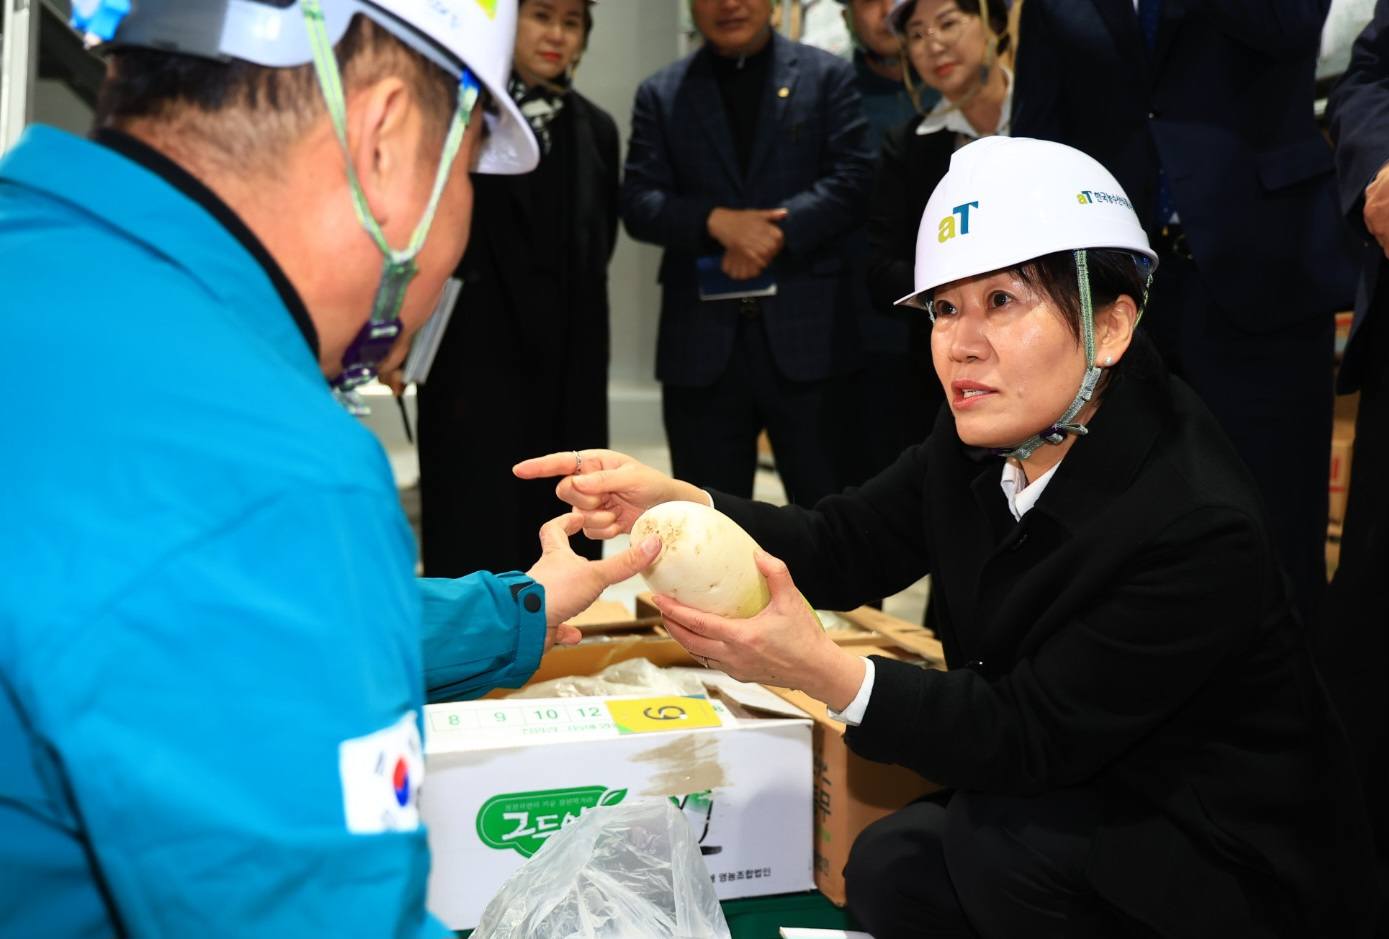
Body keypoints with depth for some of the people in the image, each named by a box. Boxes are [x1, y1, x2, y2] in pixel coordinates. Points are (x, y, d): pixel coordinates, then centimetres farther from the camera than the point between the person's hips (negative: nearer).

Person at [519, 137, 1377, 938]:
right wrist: (674, 505, -20)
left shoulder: (1200, 528, -31)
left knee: (996, 845, -28)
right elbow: (847, 545, -4)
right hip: (1078, 805, 7)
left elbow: (1028, 735, -29)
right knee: (892, 867, -6)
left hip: (1234, 864, -7)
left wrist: (822, 671, -42)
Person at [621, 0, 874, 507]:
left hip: (806, 329, -1)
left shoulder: (827, 75, 8)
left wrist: (780, 230, -17)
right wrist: (715, 221, -17)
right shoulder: (660, 93, 12)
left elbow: (853, 181, -3)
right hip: (703, 339, 2)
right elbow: (639, 202, 1)